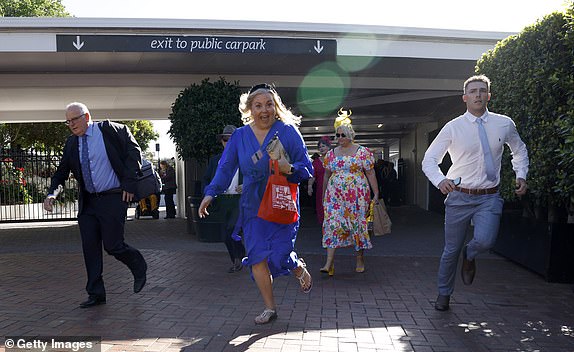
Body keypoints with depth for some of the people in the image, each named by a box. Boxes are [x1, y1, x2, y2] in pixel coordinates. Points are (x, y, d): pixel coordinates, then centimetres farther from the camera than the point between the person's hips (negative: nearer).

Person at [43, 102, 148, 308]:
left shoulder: (109, 130, -5)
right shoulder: (71, 143, 10)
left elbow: (134, 151, -5)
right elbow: (62, 172, 15)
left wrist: (129, 183, -11)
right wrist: (51, 193, -3)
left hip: (114, 198, -6)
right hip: (88, 202, 6)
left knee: (112, 245, -6)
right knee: (90, 248, 4)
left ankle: (139, 268, 24)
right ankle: (96, 294, 16)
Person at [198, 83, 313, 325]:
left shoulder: (288, 131, -4)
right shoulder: (239, 136, 4)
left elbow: (307, 168, -3)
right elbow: (225, 167, 7)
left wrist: (290, 169, -25)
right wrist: (211, 193, -4)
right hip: (253, 206, 3)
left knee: (279, 256, -10)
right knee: (257, 257, 0)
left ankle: (300, 269, 28)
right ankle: (270, 308, 17)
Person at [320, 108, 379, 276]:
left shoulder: (362, 152, 0)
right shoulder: (331, 153, 11)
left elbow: (371, 174, -1)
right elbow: (326, 175, 17)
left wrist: (376, 193, -5)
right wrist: (323, 195, 18)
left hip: (357, 196, -2)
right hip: (334, 196, 3)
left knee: (358, 224, 3)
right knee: (332, 224, -7)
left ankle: (360, 259, 21)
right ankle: (329, 263, -9)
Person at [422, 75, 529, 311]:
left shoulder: (504, 124, 3)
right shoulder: (453, 128, -5)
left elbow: (519, 150, 21)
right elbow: (429, 160, -5)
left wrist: (521, 175, 5)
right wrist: (440, 180, -24)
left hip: (489, 197, 1)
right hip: (459, 197, -1)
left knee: (485, 241, -24)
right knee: (451, 249, 9)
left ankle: (469, 255, 15)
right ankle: (444, 294, 32)